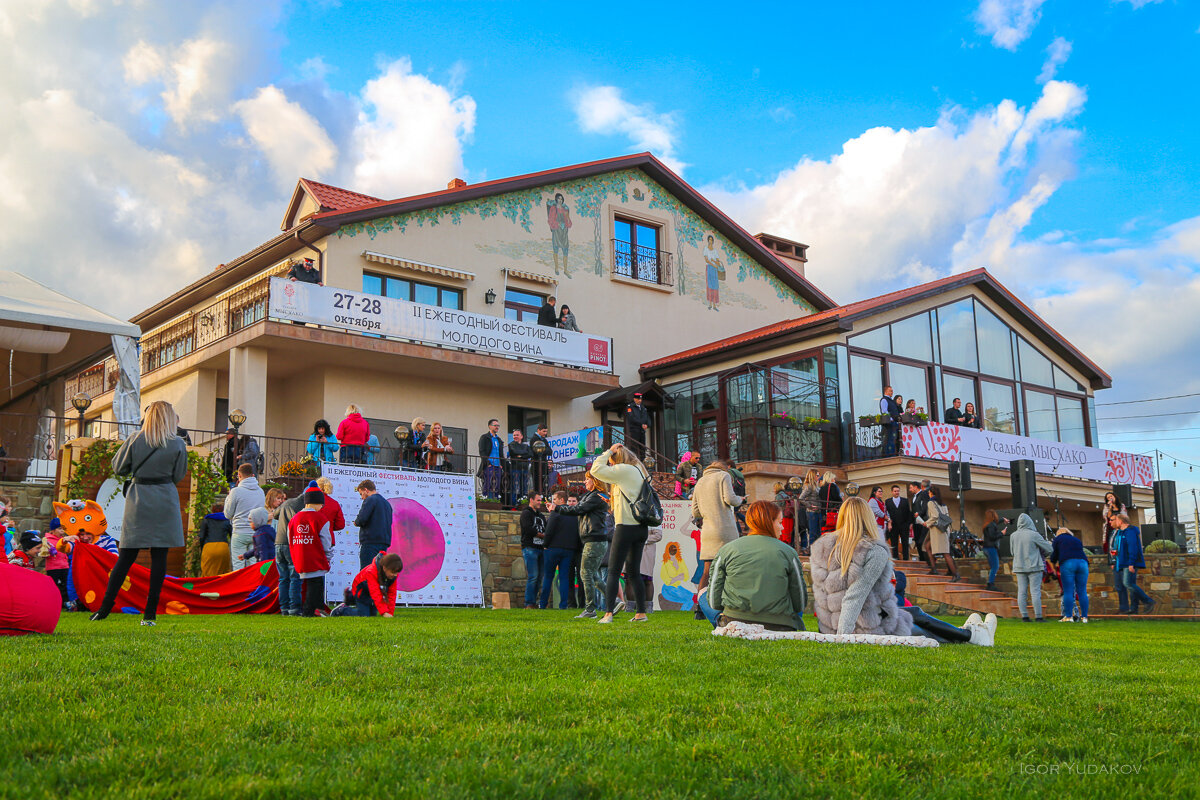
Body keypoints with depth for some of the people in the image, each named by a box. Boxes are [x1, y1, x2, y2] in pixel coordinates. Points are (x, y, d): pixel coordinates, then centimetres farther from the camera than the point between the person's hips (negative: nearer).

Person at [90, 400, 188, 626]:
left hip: (138, 500, 1)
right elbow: (178, 476, 4)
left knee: (127, 556, 9)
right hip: (165, 502, -1)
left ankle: (105, 607, 7)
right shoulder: (178, 445, -4)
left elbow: (118, 468, 5)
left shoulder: (135, 440, -2)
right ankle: (149, 614, 2)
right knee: (159, 556, 2)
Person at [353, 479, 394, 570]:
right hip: (385, 543, 8)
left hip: (370, 542, -8)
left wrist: (356, 522, 5)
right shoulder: (387, 503, 20)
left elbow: (362, 519, -18)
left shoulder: (370, 500, -6)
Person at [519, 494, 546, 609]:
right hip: (529, 548, -7)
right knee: (533, 576, -13)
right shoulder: (526, 513, 1)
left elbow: (547, 531, 15)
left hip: (540, 548, 7)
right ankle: (529, 603, -10)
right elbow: (528, 530, -12)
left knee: (539, 577, 3)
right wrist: (542, 535, -2)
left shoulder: (541, 516, 24)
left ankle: (533, 602, 7)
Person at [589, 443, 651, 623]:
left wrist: (608, 451, 0)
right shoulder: (640, 472, 14)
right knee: (633, 572, 12)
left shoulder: (624, 470, -10)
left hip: (626, 527, -8)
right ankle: (641, 613, 11)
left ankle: (608, 613, -10)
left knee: (613, 571, -5)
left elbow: (596, 470, -8)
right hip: (641, 528, 8)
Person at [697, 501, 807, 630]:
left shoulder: (726, 550, 0)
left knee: (703, 594, 27)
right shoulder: (788, 553, -2)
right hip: (779, 628, -1)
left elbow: (714, 601, 1)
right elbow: (800, 604, 2)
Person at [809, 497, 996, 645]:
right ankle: (972, 635, 44)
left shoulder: (820, 548, -1)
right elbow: (855, 596, -27)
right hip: (874, 629, -7)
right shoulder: (875, 552, -20)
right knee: (916, 615, 22)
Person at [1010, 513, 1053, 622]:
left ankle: (1024, 616, 3)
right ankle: (1038, 617, -2)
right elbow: (1049, 549, -6)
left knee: (1022, 592, 5)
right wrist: (1043, 555, 14)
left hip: (1019, 567, 4)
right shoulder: (1034, 535, -11)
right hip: (1034, 567, -4)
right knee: (1036, 591, -2)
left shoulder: (1014, 536, 0)